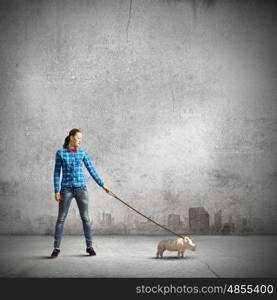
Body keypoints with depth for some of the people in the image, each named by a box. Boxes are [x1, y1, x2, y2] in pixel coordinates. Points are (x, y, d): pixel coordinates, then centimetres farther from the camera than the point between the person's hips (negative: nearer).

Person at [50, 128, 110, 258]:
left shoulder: (83, 153, 6)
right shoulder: (60, 153, 0)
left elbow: (91, 170, 8)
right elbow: (56, 173, 0)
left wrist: (102, 185, 5)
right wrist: (56, 191, -7)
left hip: (81, 188, 2)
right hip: (66, 189, -2)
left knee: (85, 217, 1)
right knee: (61, 218, -2)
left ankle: (89, 246, 11)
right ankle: (56, 248, 7)